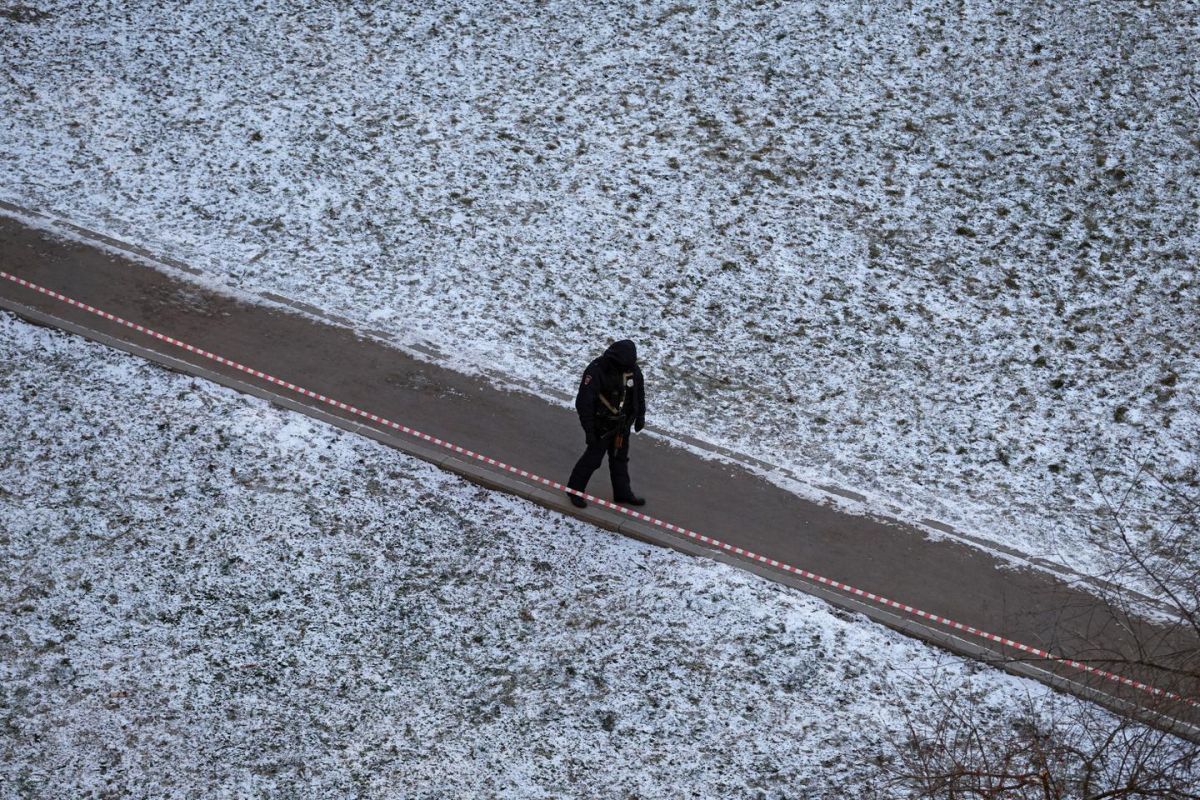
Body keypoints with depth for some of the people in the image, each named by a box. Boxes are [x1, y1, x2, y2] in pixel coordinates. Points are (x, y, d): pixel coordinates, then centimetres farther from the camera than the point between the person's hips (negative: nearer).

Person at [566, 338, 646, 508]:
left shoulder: (633, 369, -8)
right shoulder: (596, 371, -26)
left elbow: (640, 393, 10)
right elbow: (584, 402, -23)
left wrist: (640, 416, 14)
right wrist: (589, 430, -21)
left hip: (622, 425, 6)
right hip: (602, 426, -6)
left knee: (620, 458, 18)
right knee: (593, 457, 3)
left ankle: (622, 493, 33)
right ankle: (574, 489, 21)